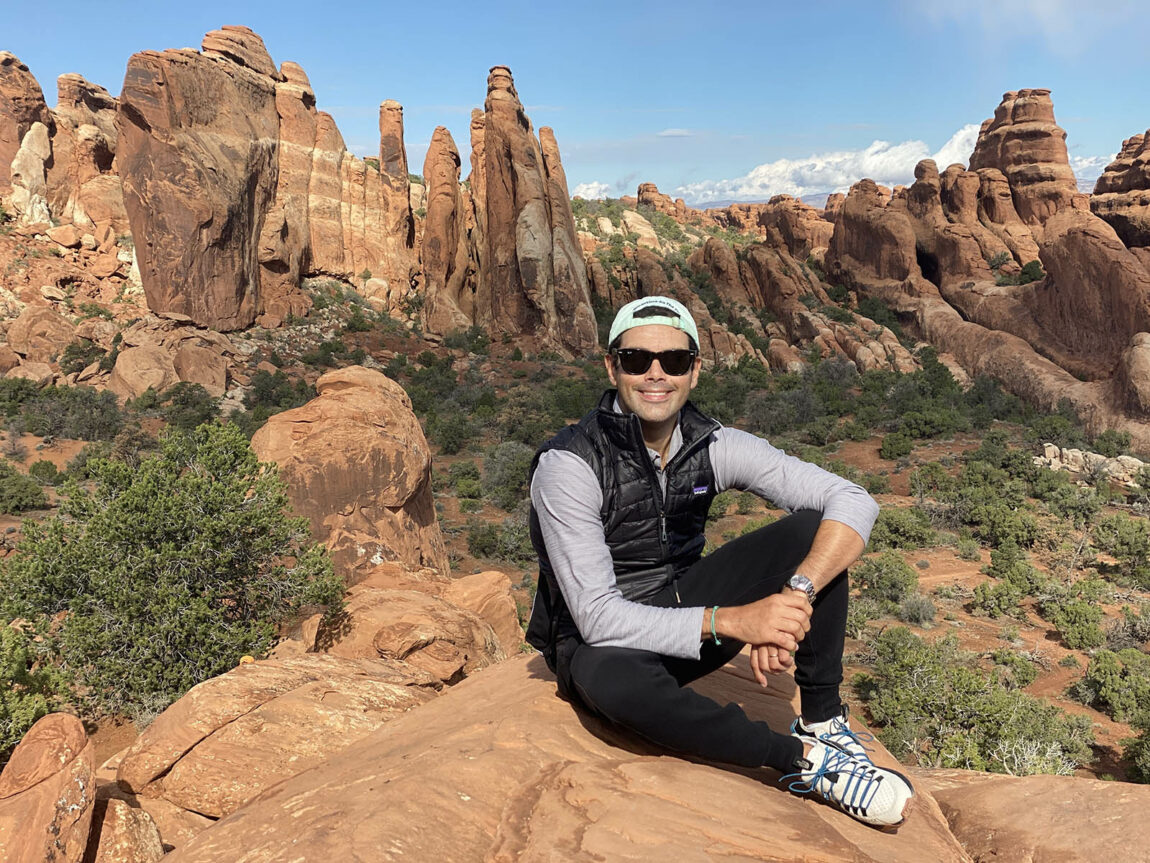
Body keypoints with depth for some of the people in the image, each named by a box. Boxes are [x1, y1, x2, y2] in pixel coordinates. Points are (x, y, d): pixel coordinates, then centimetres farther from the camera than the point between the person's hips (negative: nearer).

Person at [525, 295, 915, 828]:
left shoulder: (713, 446, -11)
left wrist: (795, 596, -32)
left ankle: (823, 724, -10)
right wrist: (730, 621, -35)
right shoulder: (568, 465, -23)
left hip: (683, 605, 4)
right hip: (602, 643, -4)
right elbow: (598, 618, -27)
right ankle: (803, 760, -19)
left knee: (809, 529, -14)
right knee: (618, 682, -41)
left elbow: (854, 503, -15)